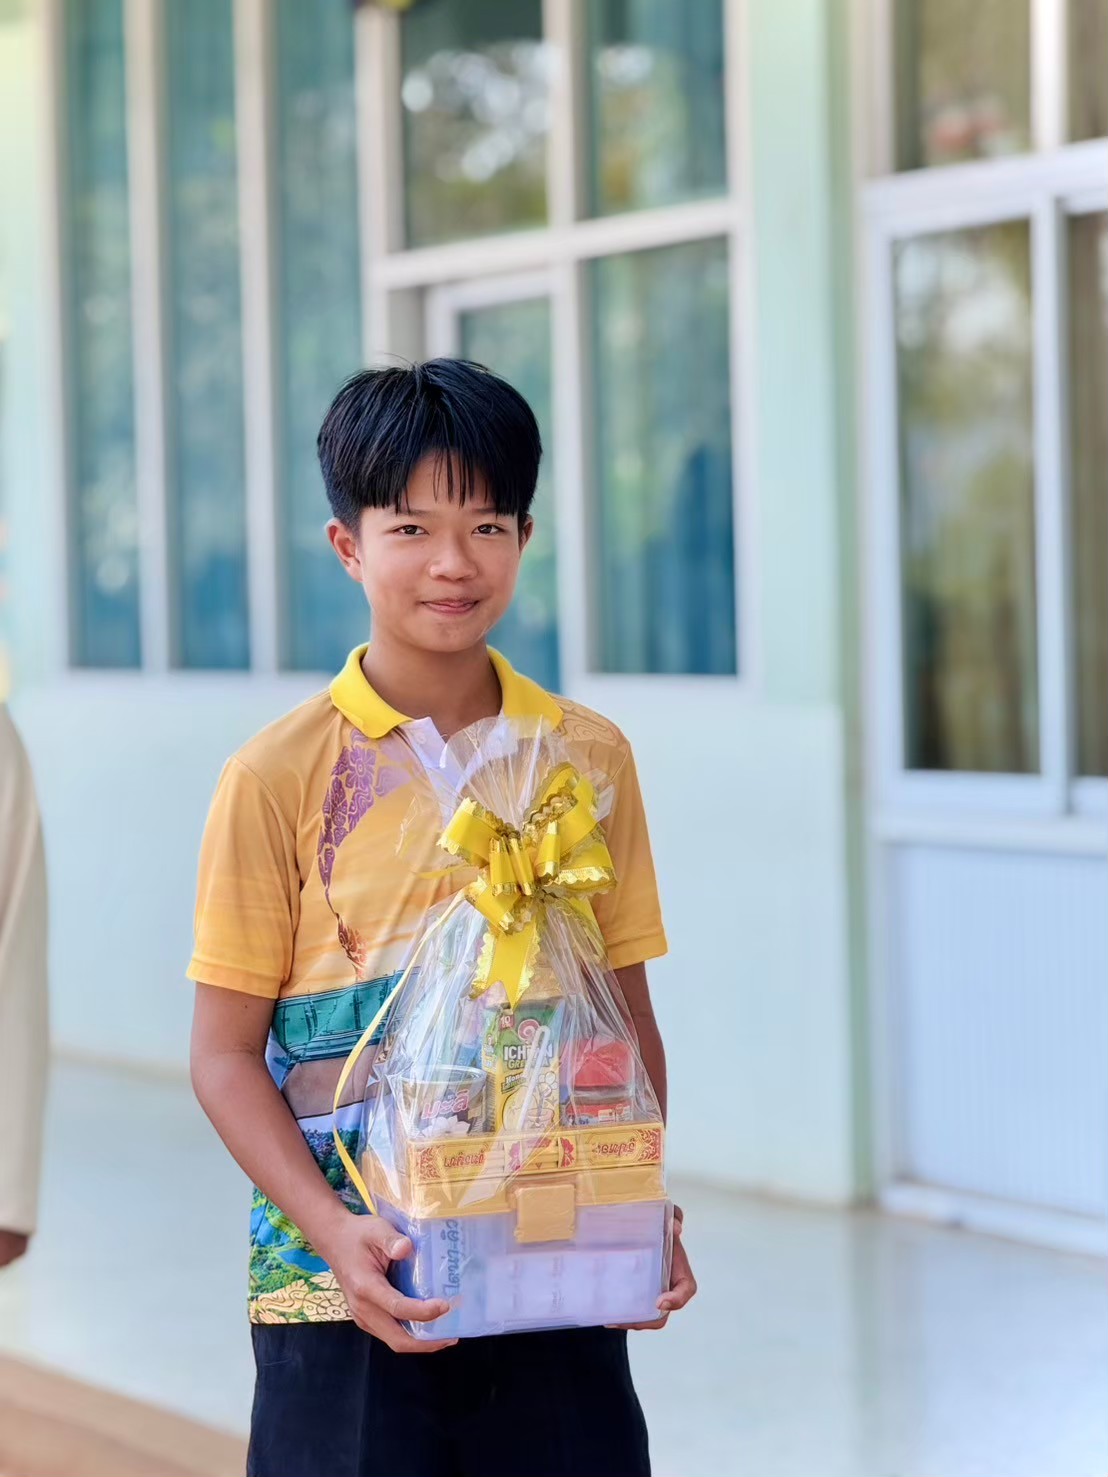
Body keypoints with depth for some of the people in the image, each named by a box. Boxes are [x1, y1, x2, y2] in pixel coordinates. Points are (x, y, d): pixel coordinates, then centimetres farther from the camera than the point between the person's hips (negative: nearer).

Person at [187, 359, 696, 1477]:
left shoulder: (590, 758, 6)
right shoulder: (280, 776, -4)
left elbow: (627, 1019, 11)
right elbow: (226, 1053, -3)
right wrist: (332, 1232, -15)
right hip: (345, 1294, -2)